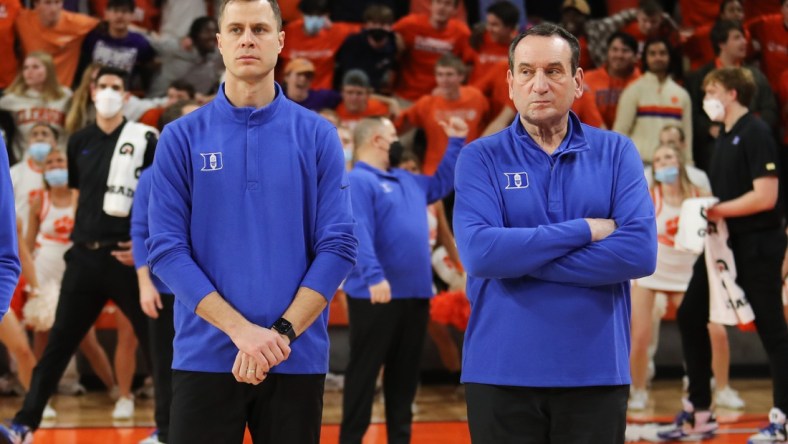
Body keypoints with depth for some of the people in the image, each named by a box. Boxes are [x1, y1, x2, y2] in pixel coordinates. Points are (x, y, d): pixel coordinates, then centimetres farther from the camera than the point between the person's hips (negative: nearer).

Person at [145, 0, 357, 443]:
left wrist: (282, 332, -13)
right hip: (205, 357, 0)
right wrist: (242, 330, -15)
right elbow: (166, 249, -4)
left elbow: (338, 245, -2)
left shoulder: (318, 136, 4)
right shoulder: (182, 138, 2)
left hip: (298, 359, 1)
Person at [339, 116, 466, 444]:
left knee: (404, 374, 12)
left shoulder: (407, 181, 19)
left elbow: (442, 183, 36)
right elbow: (358, 232, -23)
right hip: (376, 296, -8)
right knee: (365, 370, -3)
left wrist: (456, 142, 28)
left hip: (415, 294, 8)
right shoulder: (358, 181, -10)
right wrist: (373, 275, -34)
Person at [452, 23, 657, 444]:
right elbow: (479, 253, -15)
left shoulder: (616, 152, 4)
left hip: (596, 372, 1)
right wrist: (584, 231, -12)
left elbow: (640, 252, -11)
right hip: (501, 373, -1)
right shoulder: (480, 158, 1)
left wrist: (520, 258, -12)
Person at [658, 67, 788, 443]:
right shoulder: (724, 136, 13)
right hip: (725, 242, 10)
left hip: (757, 245, -10)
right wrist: (705, 212, 0)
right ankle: (699, 413, 17)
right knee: (690, 316, 9)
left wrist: (717, 211, -17)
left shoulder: (755, 134, -14)